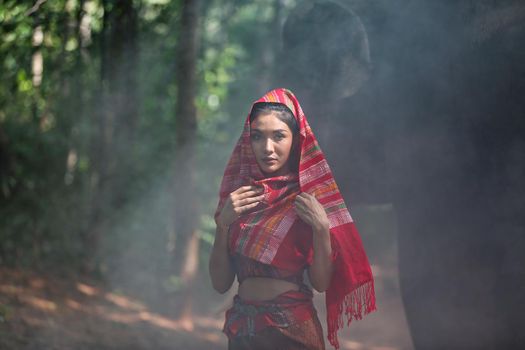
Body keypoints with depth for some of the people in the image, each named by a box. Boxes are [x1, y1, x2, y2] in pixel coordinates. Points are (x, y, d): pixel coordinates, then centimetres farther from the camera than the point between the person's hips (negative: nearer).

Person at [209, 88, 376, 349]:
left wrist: (321, 228, -20)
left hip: (292, 328, -3)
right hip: (242, 328, 3)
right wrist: (223, 223, -13)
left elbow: (321, 283, -8)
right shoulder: (237, 194, 1)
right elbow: (220, 284, -1)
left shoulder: (309, 197, -6)